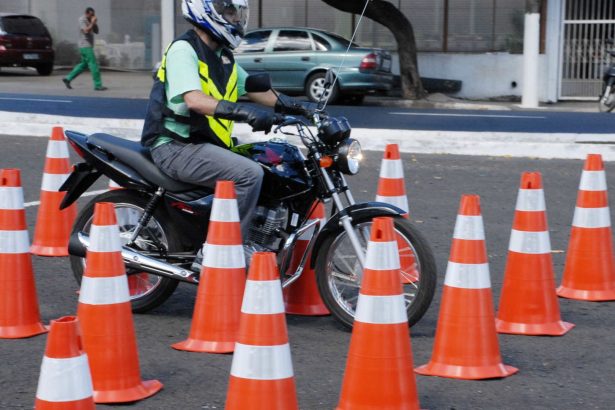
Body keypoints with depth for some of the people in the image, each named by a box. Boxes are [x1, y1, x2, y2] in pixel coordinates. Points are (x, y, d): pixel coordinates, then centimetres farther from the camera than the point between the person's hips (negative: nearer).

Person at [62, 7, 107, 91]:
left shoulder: (89, 20, 14)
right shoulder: (82, 20, -12)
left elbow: (96, 31, 12)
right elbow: (86, 31, -26)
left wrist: (95, 23, -3)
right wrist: (92, 23, -19)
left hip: (88, 46, 10)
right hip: (86, 46, -10)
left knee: (84, 64, 15)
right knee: (93, 65, -9)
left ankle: (68, 79, 18)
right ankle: (98, 85, -7)